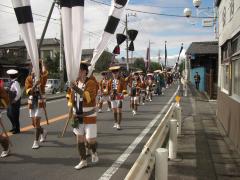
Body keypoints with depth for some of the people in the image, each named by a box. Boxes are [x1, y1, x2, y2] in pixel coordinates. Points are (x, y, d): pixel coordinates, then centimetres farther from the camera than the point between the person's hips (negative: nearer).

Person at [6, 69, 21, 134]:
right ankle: (14, 127, 32)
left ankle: (17, 129, 15)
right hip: (11, 102, 10)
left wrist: (15, 100, -19)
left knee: (15, 116, 0)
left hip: (15, 102, -10)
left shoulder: (15, 83, -19)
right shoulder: (12, 82, 10)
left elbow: (19, 93, -26)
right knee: (9, 114, 18)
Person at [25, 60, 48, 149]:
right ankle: (43, 132, 40)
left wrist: (42, 62, -18)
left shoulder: (43, 77, -6)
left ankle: (36, 141, 5)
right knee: (34, 123, 12)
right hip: (32, 102, 4)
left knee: (37, 122, -8)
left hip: (40, 102, -4)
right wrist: (34, 85, -30)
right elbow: (28, 91, -11)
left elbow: (45, 72, -31)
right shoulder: (29, 78, 1)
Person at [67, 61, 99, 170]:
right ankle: (83, 161, 23)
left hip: (89, 117, -6)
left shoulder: (91, 83, -16)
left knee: (90, 140, -4)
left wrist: (77, 89, -37)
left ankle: (94, 152, 29)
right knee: (79, 139, 10)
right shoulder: (75, 83, 3)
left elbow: (89, 98, -30)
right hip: (77, 116, 6)